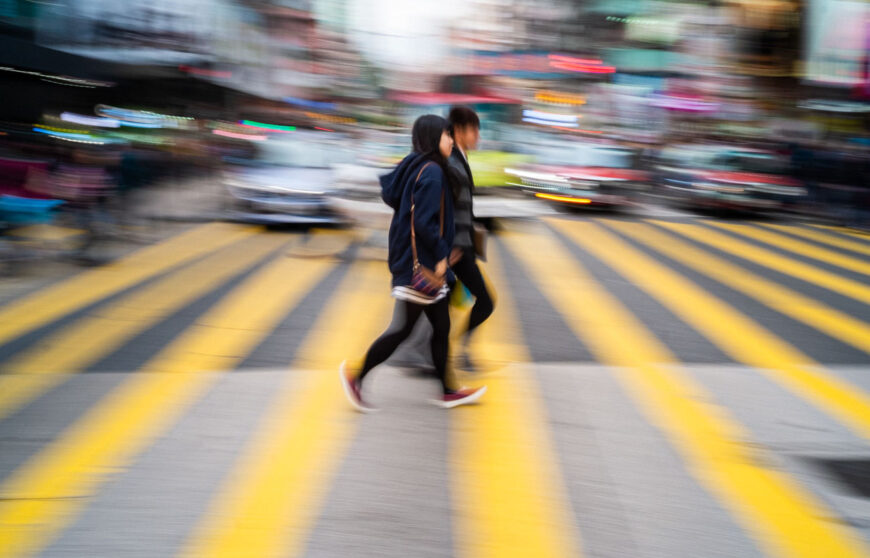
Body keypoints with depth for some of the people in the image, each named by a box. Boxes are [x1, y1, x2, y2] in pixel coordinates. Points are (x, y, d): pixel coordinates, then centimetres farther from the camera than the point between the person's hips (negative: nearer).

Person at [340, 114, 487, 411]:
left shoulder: (415, 168, 10)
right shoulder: (431, 172, -18)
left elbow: (388, 191, 13)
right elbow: (424, 222, -24)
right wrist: (440, 255, -16)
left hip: (421, 263, 10)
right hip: (420, 264, -10)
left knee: (442, 326, 13)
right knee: (403, 328, -1)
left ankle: (447, 391, 21)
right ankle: (356, 376, 10)